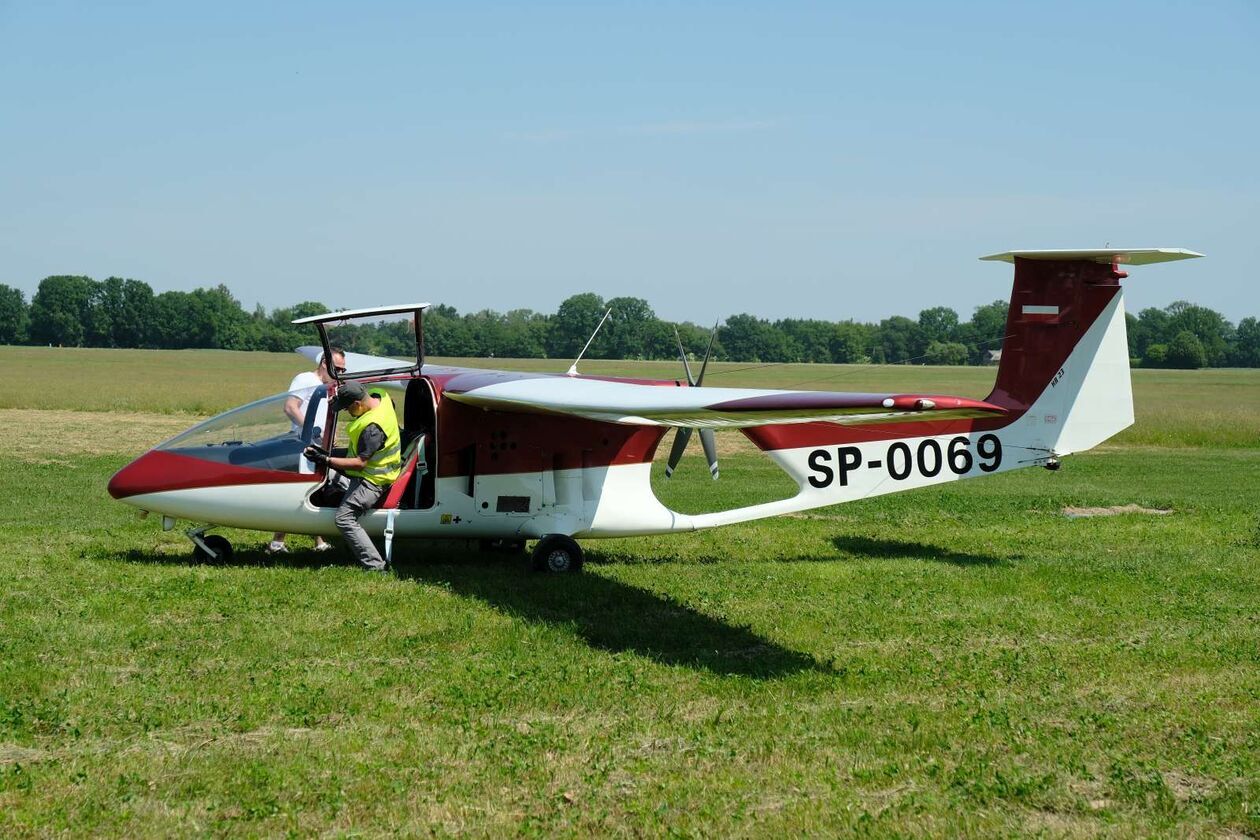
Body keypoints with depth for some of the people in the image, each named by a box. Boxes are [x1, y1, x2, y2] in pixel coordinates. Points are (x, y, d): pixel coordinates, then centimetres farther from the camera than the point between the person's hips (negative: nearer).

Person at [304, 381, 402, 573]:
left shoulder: (373, 427, -31)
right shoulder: (379, 396, -5)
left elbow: (360, 463, -26)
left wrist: (326, 460, -24)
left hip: (373, 479, -11)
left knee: (344, 519, -14)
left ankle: (375, 566, -15)